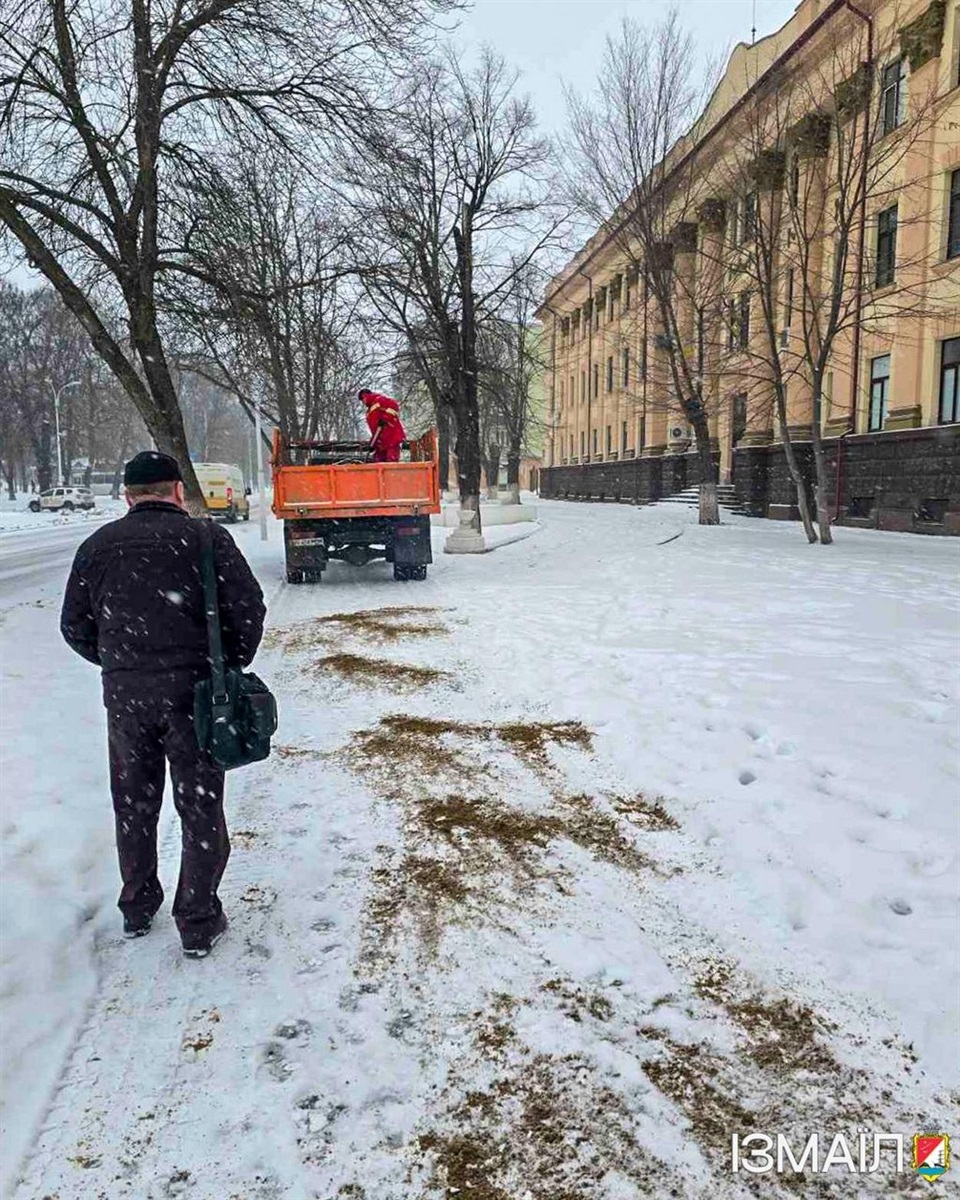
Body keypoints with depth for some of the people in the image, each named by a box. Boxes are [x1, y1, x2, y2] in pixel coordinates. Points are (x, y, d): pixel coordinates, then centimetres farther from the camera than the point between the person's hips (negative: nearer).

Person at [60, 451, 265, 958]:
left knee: (134, 805, 18)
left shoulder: (98, 546, 8)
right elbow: (247, 606, -8)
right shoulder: (205, 537, -3)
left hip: (124, 694, 3)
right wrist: (232, 663, 7)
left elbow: (75, 626, 11)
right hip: (193, 688, -3)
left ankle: (137, 910, 32)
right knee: (200, 806, 7)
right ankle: (198, 923, 14)